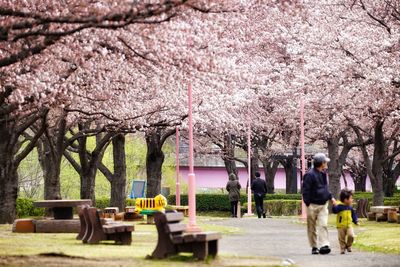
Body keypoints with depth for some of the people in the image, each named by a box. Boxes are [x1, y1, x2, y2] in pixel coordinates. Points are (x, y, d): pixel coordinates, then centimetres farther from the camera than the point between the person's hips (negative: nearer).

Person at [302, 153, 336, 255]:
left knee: (323, 225, -9)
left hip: (323, 204, 6)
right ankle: (314, 247, 13)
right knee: (312, 227, 5)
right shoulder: (310, 175, -13)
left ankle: (324, 245, -16)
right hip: (313, 205, -6)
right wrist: (308, 204, -16)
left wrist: (330, 197, 18)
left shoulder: (323, 173, 13)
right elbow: (305, 191, -13)